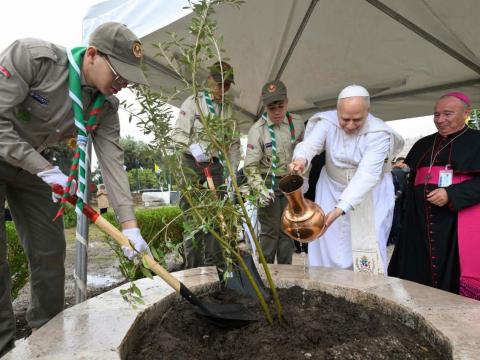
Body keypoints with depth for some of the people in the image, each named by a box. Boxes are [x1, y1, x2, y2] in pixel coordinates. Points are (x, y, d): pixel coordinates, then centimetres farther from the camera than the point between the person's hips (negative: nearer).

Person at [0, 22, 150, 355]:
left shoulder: (106, 106, -13)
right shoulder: (31, 55, -27)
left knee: (50, 250, 2)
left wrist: (130, 224, -24)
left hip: (32, 165, 5)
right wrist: (45, 169, -27)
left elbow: (113, 162, -17)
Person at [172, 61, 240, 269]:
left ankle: (215, 264, 15)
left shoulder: (228, 108, 12)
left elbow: (234, 143, 14)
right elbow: (178, 133, -9)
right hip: (192, 164, -4)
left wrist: (232, 170, 5)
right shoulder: (194, 102, -2)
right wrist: (193, 146, -29)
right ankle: (193, 266, 4)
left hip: (215, 165, 5)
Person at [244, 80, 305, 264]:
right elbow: (250, 165, -17)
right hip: (268, 182, -4)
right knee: (270, 230, -4)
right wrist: (261, 189, -29)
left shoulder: (297, 123, -3)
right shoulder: (257, 129, -16)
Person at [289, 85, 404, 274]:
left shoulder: (378, 133, -22)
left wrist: (340, 208, -44)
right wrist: (301, 159, -59)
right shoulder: (327, 122, -16)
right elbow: (310, 143, -33)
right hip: (333, 189, 2)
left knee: (369, 248, -3)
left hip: (371, 193, -2)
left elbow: (367, 174, -33)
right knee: (328, 243, 6)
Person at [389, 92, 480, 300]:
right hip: (420, 222, 5)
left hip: (456, 222, -5)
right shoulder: (423, 144, 18)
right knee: (418, 273, 9)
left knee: (451, 274, -5)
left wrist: (451, 195, -21)